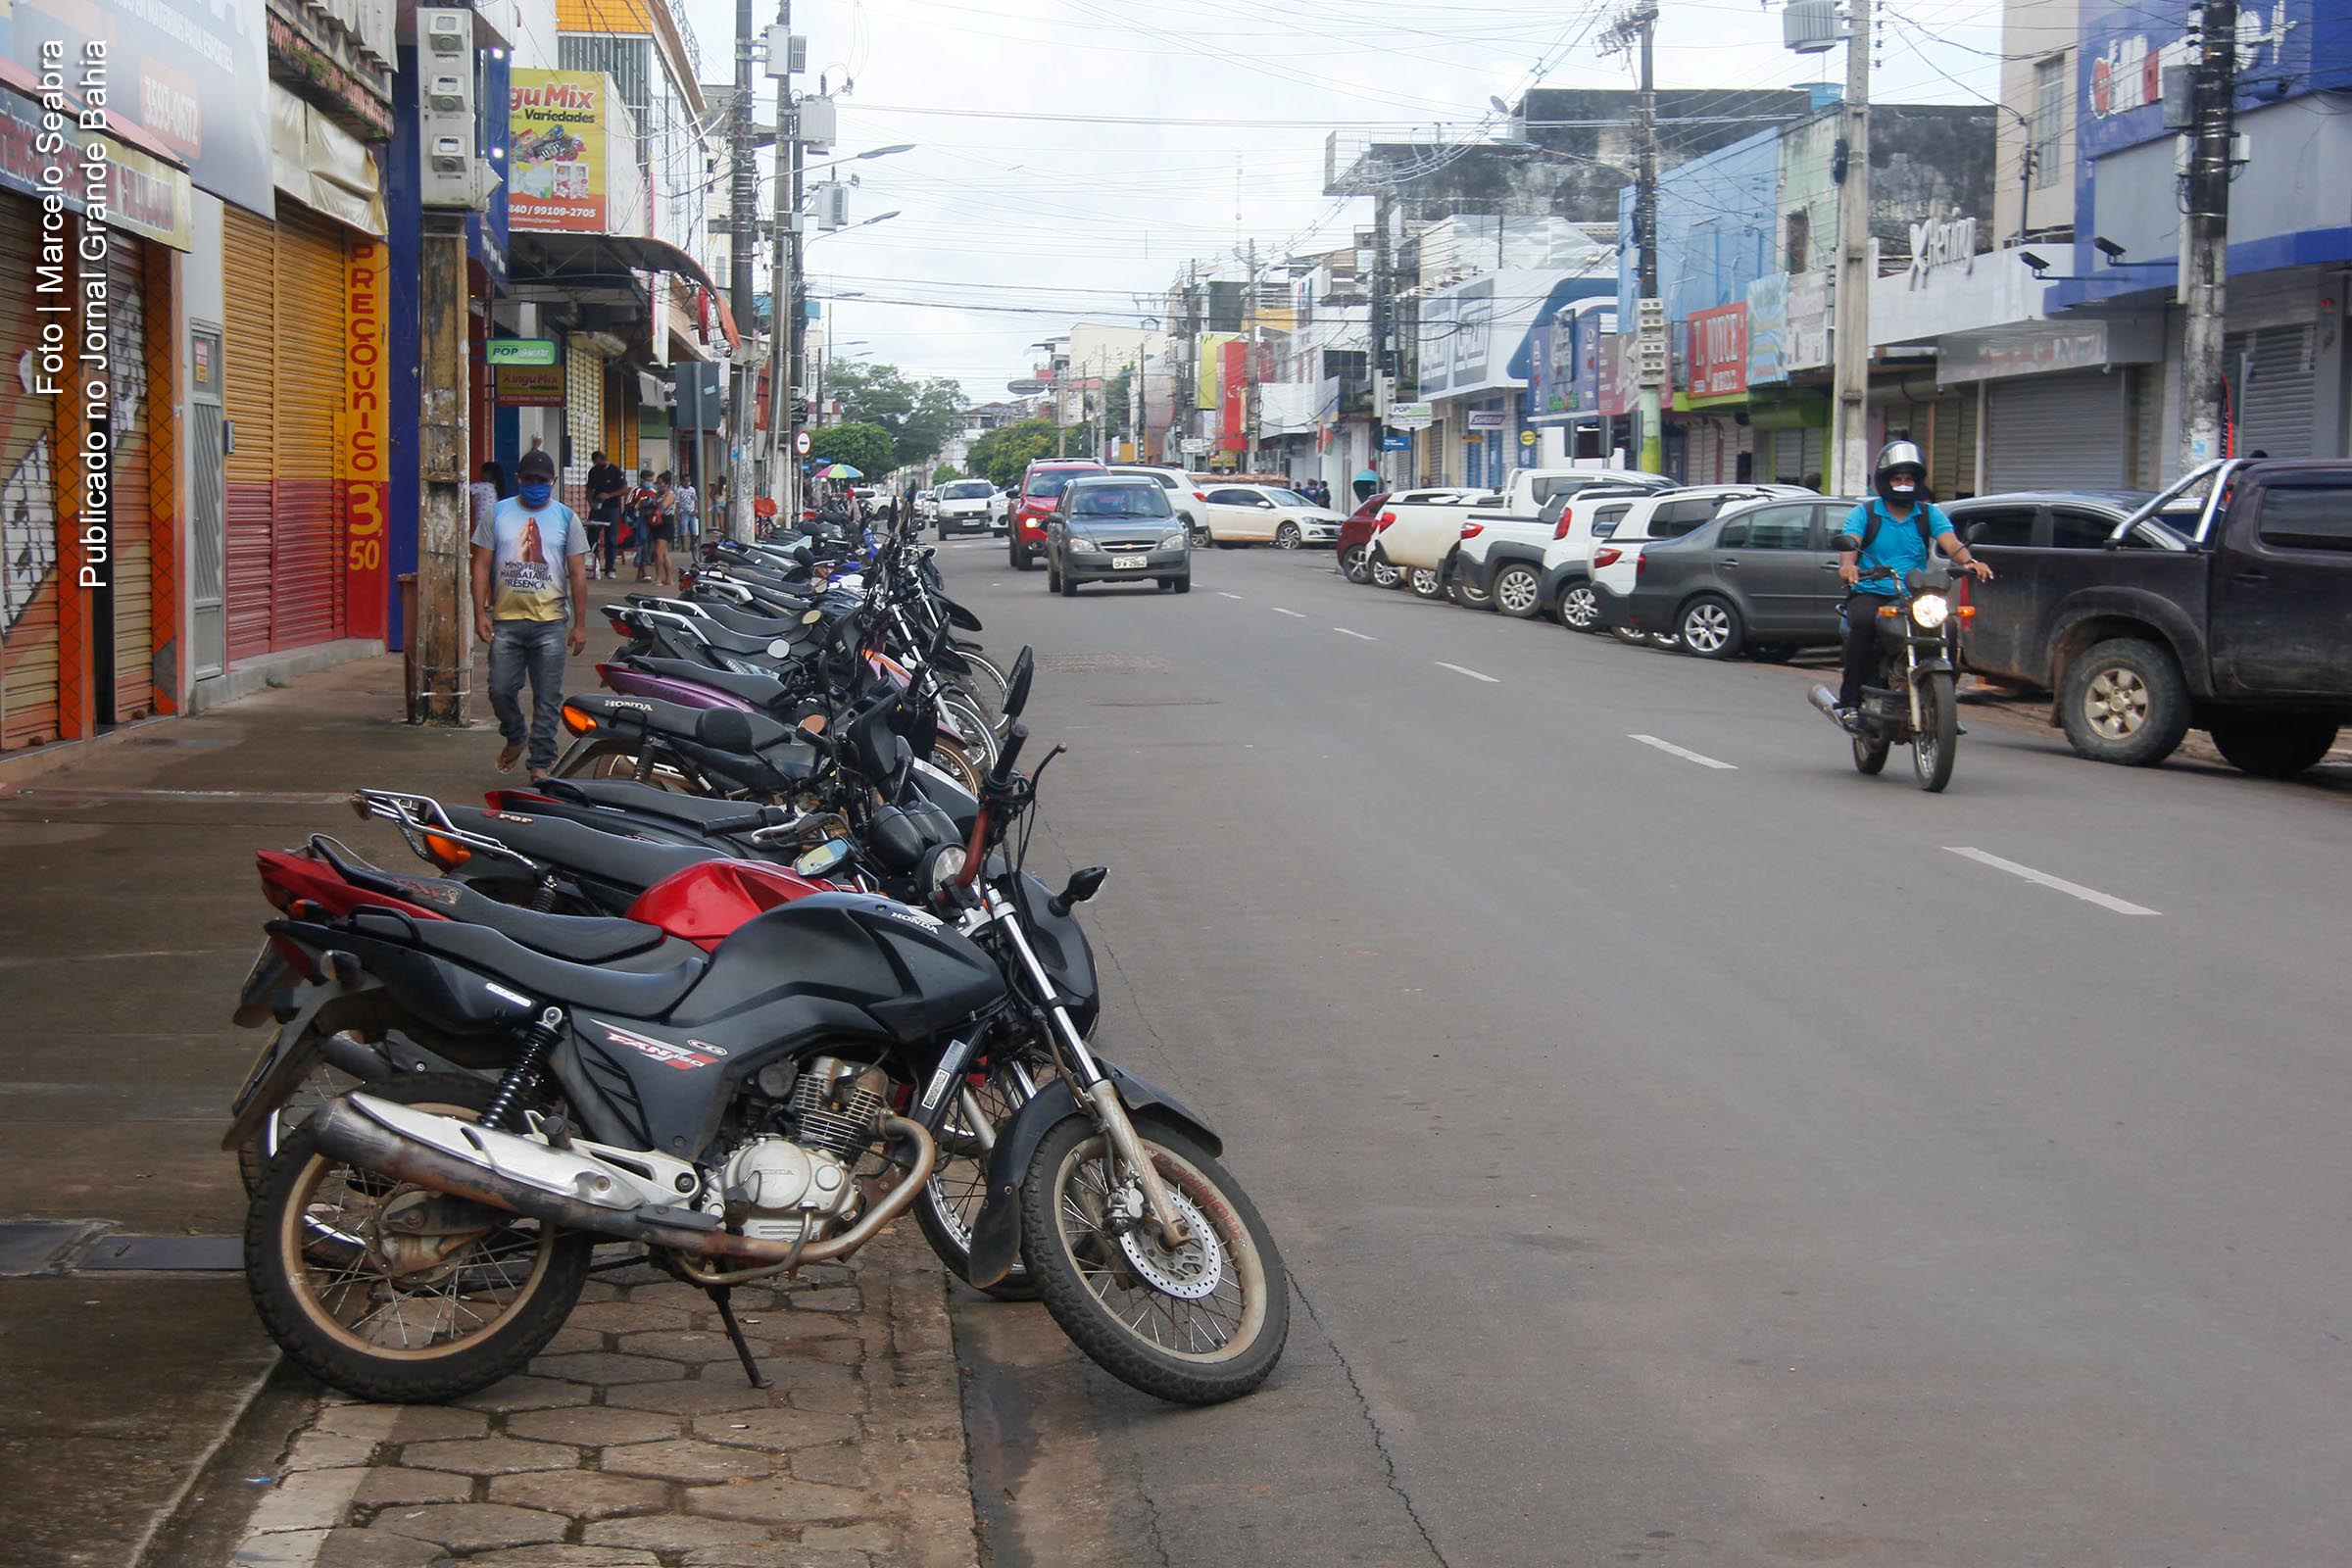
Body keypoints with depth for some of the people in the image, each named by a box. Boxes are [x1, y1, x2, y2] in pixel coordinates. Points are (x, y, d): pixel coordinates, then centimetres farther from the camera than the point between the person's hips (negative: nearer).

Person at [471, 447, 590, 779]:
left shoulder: (566, 518, 6)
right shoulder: (498, 514, 7)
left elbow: (578, 574, 6)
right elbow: (481, 565, 6)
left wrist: (580, 624, 1)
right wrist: (480, 613, -2)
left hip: (550, 622, -1)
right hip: (505, 620, 1)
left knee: (547, 699, 1)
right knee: (501, 690, 0)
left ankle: (541, 764, 9)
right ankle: (516, 738, 28)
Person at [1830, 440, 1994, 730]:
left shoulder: (1930, 514, 13)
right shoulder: (1864, 513, 7)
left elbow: (1950, 542, -4)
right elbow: (1849, 542, -11)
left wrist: (1969, 561, -27)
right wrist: (1847, 564, -36)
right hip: (1870, 593, -3)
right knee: (1863, 623, -35)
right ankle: (1850, 701, -27)